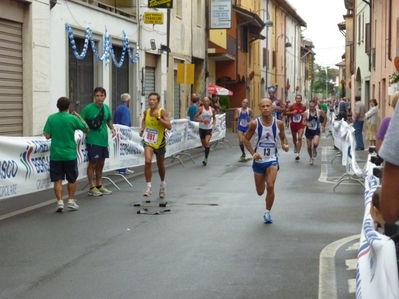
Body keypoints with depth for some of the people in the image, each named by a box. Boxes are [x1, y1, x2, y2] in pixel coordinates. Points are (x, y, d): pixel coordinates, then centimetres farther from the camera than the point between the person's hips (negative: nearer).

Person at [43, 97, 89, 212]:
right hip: (70, 154, -1)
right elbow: (87, 130, 3)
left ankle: (60, 201, -4)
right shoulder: (73, 118, -8)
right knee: (72, 179, 16)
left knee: (57, 180, 5)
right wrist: (79, 117, 12)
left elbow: (47, 136, -3)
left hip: (55, 155, 1)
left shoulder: (51, 118, -4)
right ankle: (71, 200, 19)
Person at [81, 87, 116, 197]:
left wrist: (112, 128, 6)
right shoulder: (88, 108, -12)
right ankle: (92, 188, 5)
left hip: (104, 140, 6)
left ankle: (99, 185, 25)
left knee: (100, 164, 14)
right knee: (93, 163, -1)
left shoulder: (106, 108, 6)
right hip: (93, 141, -6)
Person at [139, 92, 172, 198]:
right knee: (148, 162, -20)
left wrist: (158, 117, -31)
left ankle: (162, 183, 41)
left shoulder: (162, 112, -14)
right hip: (148, 141, 2)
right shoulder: (146, 112, -1)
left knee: (160, 165, 16)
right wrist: (142, 128, 5)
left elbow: (169, 126, -25)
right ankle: (148, 186, -13)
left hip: (159, 142, -1)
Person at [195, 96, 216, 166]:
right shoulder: (201, 109, -10)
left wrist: (214, 124, -1)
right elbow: (196, 118, -11)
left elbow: (214, 118, 15)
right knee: (203, 144, 12)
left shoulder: (212, 110, -3)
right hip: (202, 128, 1)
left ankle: (206, 158, -11)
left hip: (209, 128, -1)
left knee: (207, 142, -19)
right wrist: (202, 120, -26)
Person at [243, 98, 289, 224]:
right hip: (259, 160, 0)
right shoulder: (254, 124, -11)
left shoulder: (279, 123, -7)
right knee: (260, 192, 10)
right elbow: (246, 139, -1)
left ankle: (268, 213, 3)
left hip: (272, 159, 0)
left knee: (270, 186, -18)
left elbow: (283, 138, 9)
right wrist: (253, 153, -15)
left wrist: (285, 145, -14)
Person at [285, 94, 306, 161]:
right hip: (293, 124, 2)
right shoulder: (292, 106, -7)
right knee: (294, 138, 20)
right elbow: (286, 112, -3)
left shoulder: (303, 107, -4)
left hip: (300, 124, -2)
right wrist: (292, 112, -18)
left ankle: (298, 153, -18)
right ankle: (295, 146, 54)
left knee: (299, 138, -17)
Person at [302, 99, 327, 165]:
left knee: (315, 143, -24)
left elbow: (325, 117, 9)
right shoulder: (306, 112, -10)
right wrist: (306, 124, -28)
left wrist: (323, 124, 6)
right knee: (309, 146, 7)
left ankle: (314, 150, 13)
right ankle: (311, 158, 32)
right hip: (309, 131, 1)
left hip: (316, 130, -1)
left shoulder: (319, 112, -9)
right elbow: (303, 122, -8)